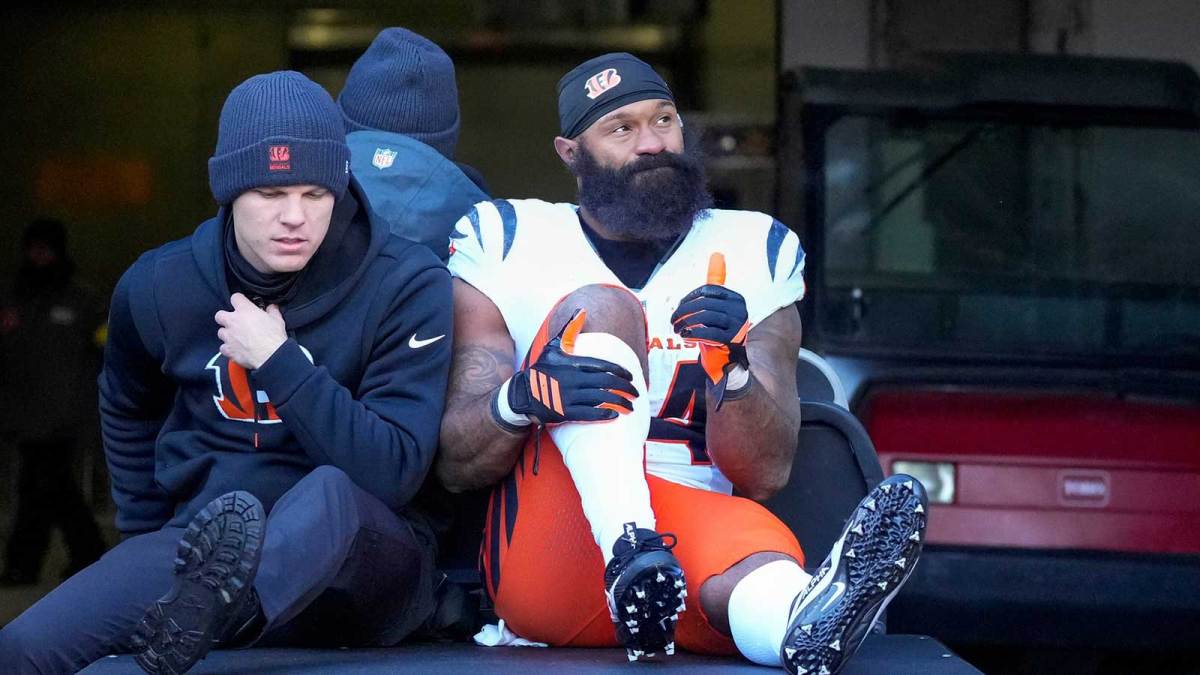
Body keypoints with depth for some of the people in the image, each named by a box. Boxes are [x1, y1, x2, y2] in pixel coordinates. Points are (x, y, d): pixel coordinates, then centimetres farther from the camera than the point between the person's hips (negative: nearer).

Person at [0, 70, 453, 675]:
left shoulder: (408, 286, -8)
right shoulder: (157, 288, 4)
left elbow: (392, 473, -18)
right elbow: (129, 415, 28)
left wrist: (279, 361, -19)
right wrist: (145, 538, 23)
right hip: (200, 546, 3)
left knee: (332, 493, -43)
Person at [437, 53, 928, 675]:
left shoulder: (753, 254, 14)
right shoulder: (506, 244, 10)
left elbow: (765, 476, 5)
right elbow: (454, 466, 3)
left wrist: (733, 367, -16)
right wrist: (519, 401, -20)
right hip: (544, 566, -1)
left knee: (753, 529, -35)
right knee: (600, 309, -22)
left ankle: (798, 623, -73)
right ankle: (633, 557, -48)